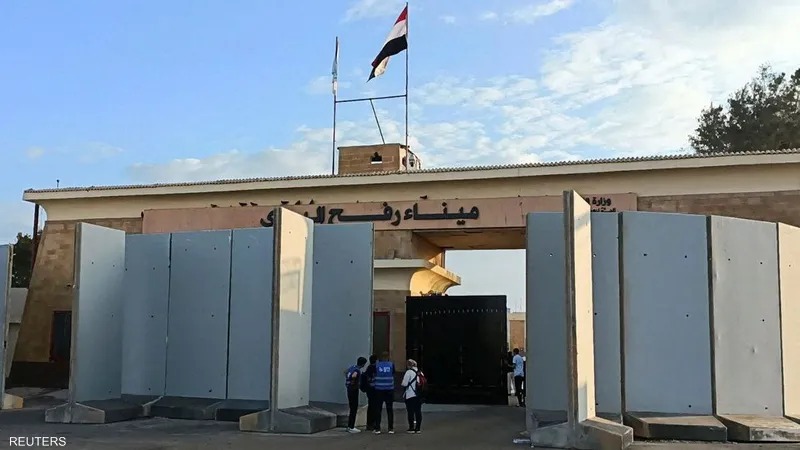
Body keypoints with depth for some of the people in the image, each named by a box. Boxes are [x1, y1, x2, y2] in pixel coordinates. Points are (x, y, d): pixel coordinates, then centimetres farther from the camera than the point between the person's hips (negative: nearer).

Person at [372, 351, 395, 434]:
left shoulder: (376, 365, -2)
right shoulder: (391, 364, -1)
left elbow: (374, 375, 4)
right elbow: (393, 374, 7)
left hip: (379, 390, 0)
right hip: (390, 389, 0)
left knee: (378, 409, 5)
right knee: (390, 409, 7)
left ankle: (377, 428, 4)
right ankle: (391, 428, 6)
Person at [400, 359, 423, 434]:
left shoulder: (409, 372, -10)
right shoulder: (419, 372, 9)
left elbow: (404, 384, -12)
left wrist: (401, 383, 8)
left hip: (410, 395, -6)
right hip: (419, 395, 6)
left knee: (411, 412, 1)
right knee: (418, 412, 8)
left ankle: (411, 428, 2)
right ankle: (418, 428, 10)